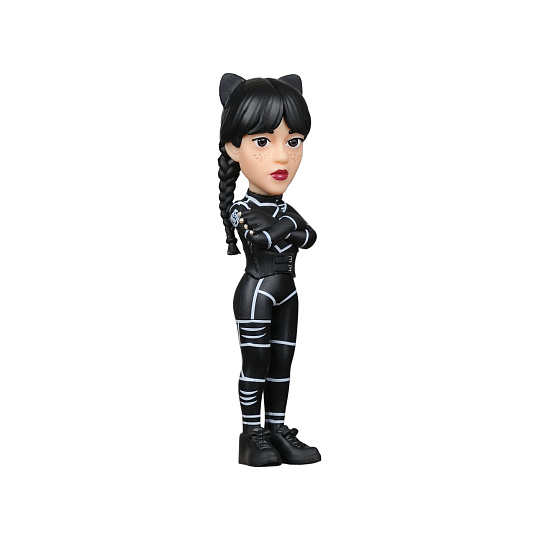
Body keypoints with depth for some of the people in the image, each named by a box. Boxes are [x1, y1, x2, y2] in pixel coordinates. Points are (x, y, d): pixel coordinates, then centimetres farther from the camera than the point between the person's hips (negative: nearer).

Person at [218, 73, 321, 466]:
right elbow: (264, 239, -25)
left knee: (282, 363, 9)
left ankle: (277, 430, 17)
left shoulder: (287, 211, 8)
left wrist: (280, 227, -14)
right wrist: (289, 223, -15)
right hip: (256, 292, -7)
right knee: (255, 363, -2)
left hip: (286, 293, 7)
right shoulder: (241, 210, -12)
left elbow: (310, 237, -4)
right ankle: (252, 435, 7)